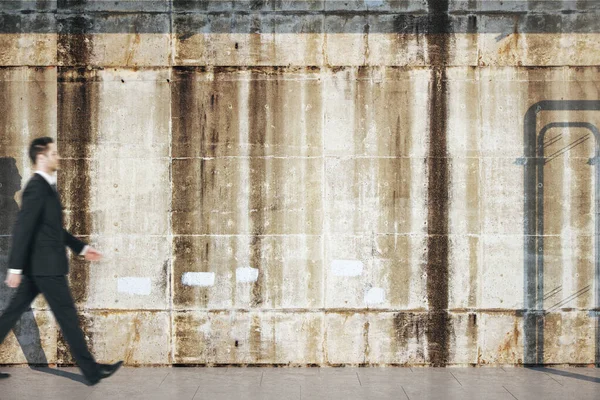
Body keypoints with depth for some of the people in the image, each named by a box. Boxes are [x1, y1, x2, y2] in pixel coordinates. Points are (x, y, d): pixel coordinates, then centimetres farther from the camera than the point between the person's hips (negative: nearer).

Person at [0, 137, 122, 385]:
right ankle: (92, 372, 8)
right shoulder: (37, 187, -16)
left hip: (39, 265, 10)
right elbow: (22, 229, -21)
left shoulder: (46, 186, 14)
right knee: (68, 318, -2)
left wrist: (81, 248, 20)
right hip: (46, 265, -10)